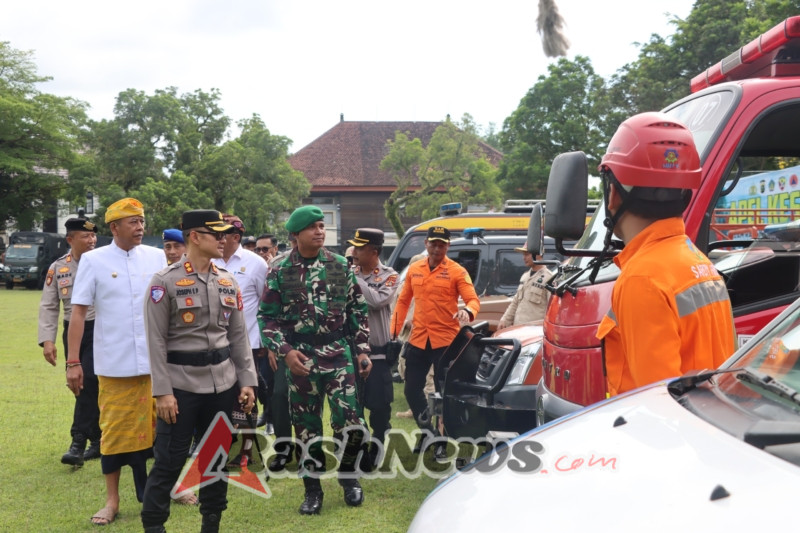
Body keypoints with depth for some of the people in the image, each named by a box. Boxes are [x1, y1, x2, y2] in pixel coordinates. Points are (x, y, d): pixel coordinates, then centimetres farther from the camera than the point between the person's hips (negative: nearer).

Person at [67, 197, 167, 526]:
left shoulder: (156, 257, 4)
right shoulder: (94, 261, -2)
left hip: (157, 361, 2)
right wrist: (73, 363, -7)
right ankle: (112, 500, 17)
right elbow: (78, 312, -2)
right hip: (115, 364, -2)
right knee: (115, 431, 6)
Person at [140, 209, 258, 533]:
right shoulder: (165, 282, -8)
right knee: (169, 461, -2)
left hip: (223, 383, 5)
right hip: (181, 384, -5)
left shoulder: (228, 282, 7)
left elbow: (239, 336, 11)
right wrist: (162, 391, -14)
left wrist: (247, 381, 5)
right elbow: (156, 341, -10)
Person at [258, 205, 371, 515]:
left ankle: (348, 475, 18)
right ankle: (312, 489, 19)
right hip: (300, 359, -1)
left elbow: (358, 310, 10)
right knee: (307, 427, 5)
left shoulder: (340, 266, 5)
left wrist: (363, 349, 5)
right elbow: (267, 318, 0)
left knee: (350, 421, -7)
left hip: (339, 355, 1)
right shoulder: (281, 273, -1)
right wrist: (286, 351, -12)